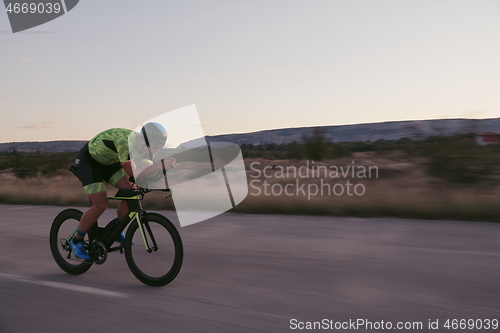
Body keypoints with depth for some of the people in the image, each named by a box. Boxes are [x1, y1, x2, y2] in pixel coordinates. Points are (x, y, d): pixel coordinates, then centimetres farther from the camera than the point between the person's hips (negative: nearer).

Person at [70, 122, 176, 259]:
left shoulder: (140, 143, -14)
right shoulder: (123, 140, -39)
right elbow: (134, 172, -45)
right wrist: (160, 165, -56)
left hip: (107, 162, 8)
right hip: (87, 161, -8)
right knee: (100, 205, -15)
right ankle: (76, 241, 7)